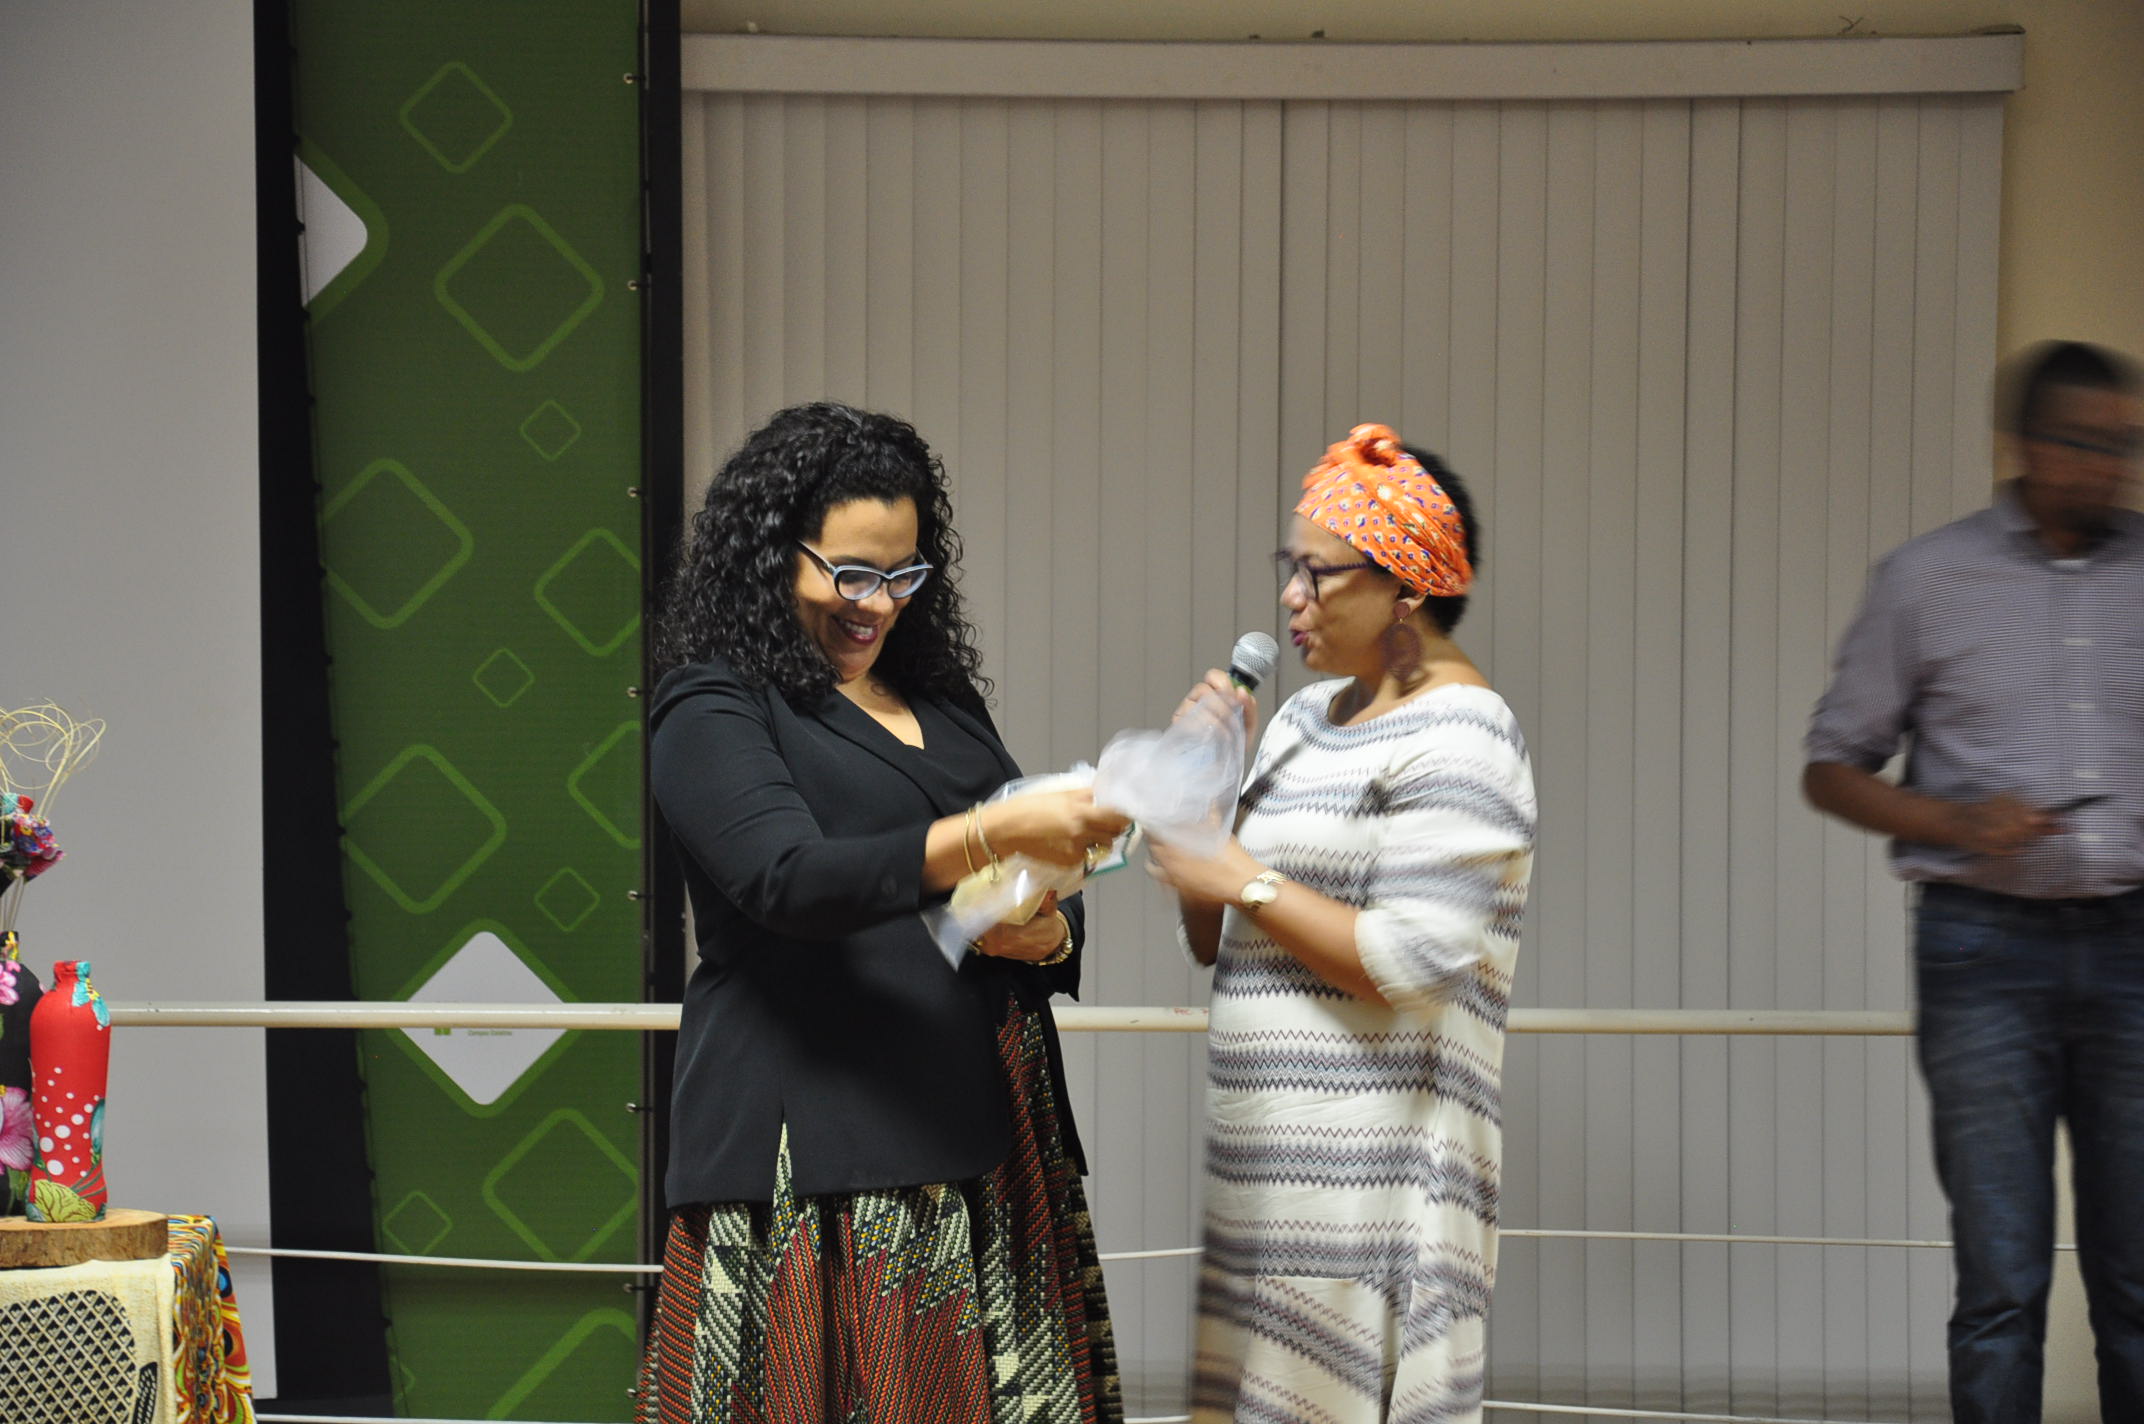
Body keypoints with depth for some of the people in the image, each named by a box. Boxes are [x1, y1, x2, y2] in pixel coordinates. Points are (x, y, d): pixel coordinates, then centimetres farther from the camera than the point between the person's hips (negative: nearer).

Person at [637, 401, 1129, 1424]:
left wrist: (1049, 935, -3)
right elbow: (791, 879, -18)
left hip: (975, 1138, 6)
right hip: (811, 1151, -6)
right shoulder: (710, 709, -1)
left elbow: (1048, 910, 22)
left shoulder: (944, 702, 19)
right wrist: (991, 835, -27)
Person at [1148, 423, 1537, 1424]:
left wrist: (1250, 884, -12)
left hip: (1372, 1160, -8)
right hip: (1268, 1155, 8)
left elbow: (1410, 964, -19)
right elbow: (1213, 945, 19)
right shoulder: (1305, 717, 16)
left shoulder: (1455, 738, -10)